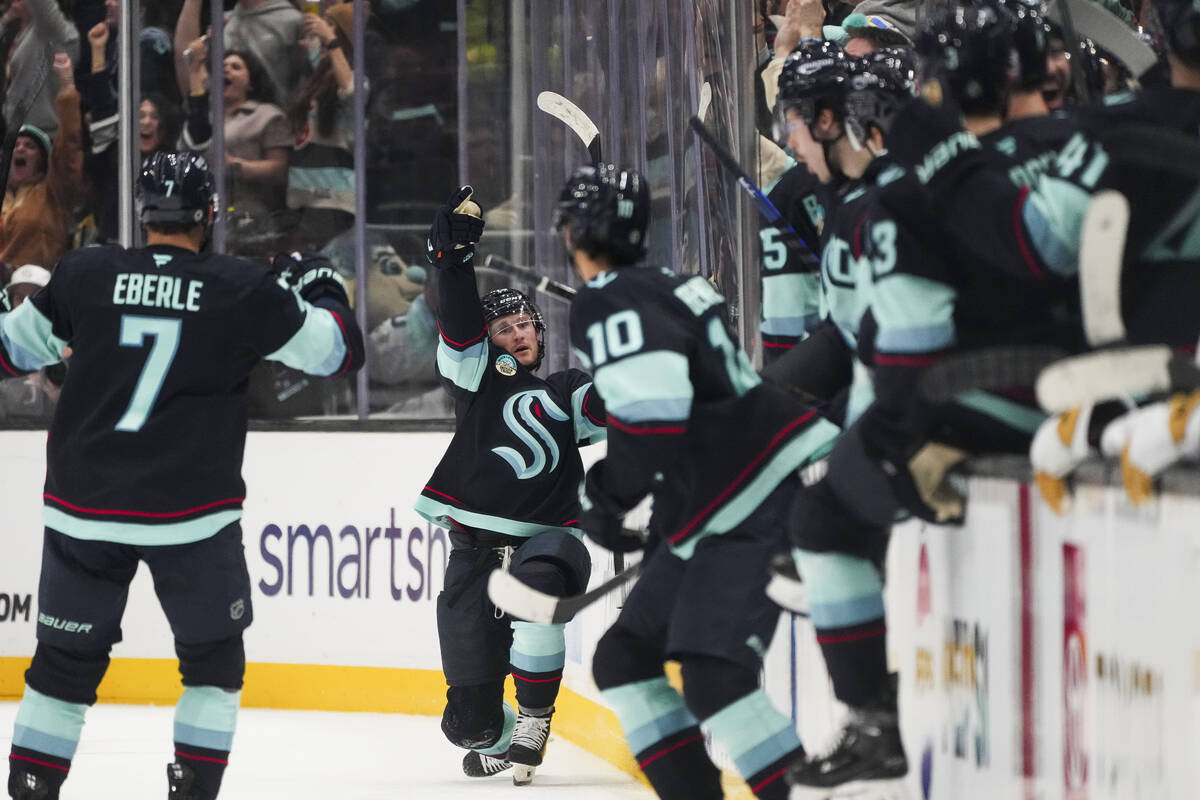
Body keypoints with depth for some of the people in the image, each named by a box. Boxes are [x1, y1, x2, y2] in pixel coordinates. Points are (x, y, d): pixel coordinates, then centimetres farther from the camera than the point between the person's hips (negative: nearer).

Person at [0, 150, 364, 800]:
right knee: (213, 655, 14)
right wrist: (322, 288, 21)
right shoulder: (244, 290, -6)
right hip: (191, 514, -2)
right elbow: (337, 352, 3)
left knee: (66, 659, 13)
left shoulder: (86, 275, -1)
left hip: (84, 506, 2)